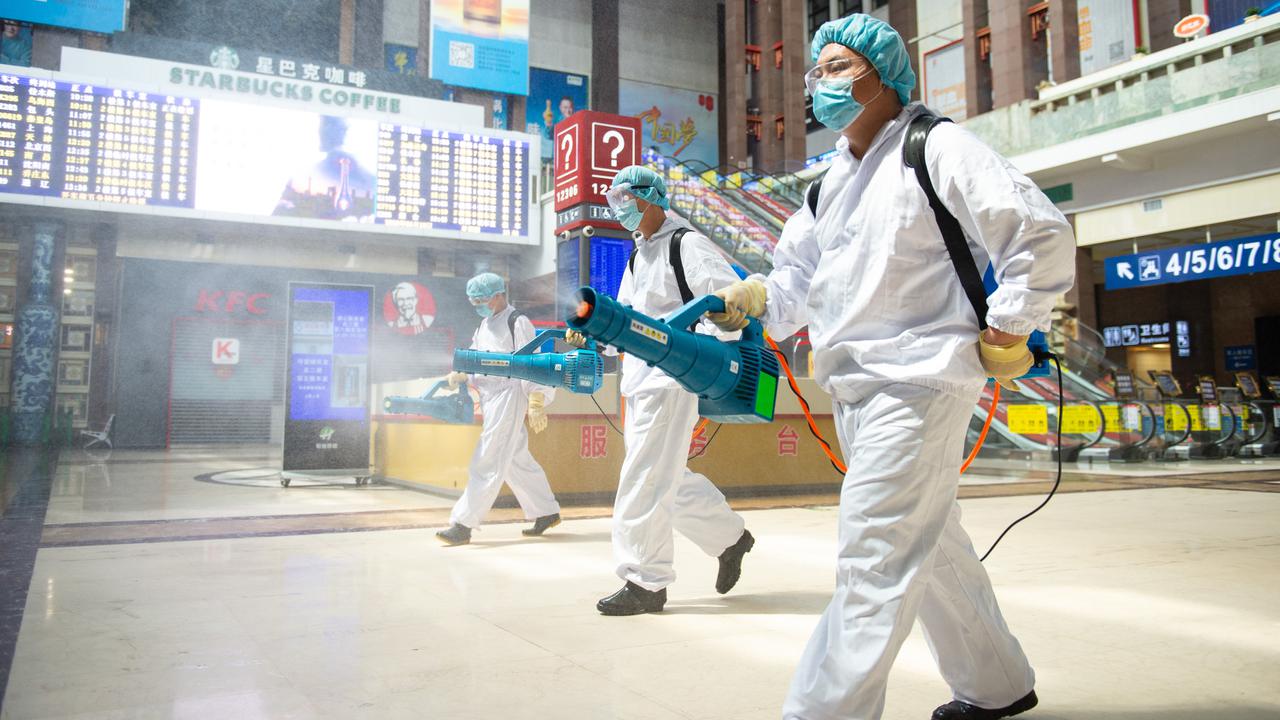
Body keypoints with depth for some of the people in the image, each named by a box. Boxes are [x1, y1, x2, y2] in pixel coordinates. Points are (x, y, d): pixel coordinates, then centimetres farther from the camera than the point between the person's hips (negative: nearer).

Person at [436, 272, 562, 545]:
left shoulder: (517, 323, -9)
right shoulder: (484, 326, 18)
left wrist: (536, 404, -17)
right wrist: (460, 376, -1)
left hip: (509, 397, -9)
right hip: (490, 399, 9)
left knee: (487, 463, -8)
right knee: (516, 460, 14)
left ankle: (462, 525, -7)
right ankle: (547, 512, 26)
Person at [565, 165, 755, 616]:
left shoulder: (686, 244, -6)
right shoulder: (637, 258, 22)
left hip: (672, 378, -9)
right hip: (640, 379, 9)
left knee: (644, 480, -8)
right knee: (666, 478, 14)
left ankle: (645, 582, 1)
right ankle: (729, 536, 29)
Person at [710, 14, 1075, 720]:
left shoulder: (937, 148, -8)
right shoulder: (835, 180, 17)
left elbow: (1044, 235, -12)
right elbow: (800, 276, 16)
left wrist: (1003, 336, -12)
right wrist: (754, 298, -2)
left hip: (918, 380, -9)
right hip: (856, 390, 9)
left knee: (872, 562, -10)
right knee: (930, 547, 19)